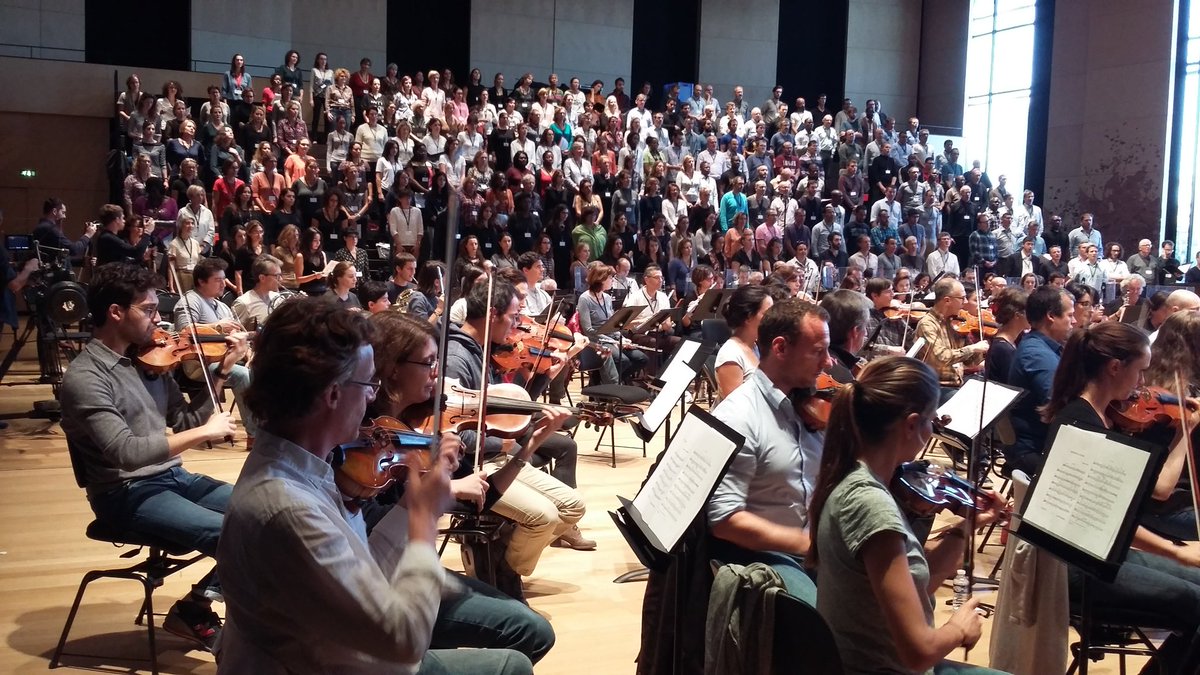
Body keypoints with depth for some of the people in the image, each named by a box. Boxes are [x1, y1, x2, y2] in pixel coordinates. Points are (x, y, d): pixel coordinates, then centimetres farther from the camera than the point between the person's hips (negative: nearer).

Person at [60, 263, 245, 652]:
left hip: (174, 477, 8)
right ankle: (193, 610, 1)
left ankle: (203, 599, 7)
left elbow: (184, 421, 11)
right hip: (127, 493, -8)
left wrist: (221, 372, -1)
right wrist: (205, 432, -24)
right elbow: (126, 452, -26)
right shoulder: (84, 378, -15)